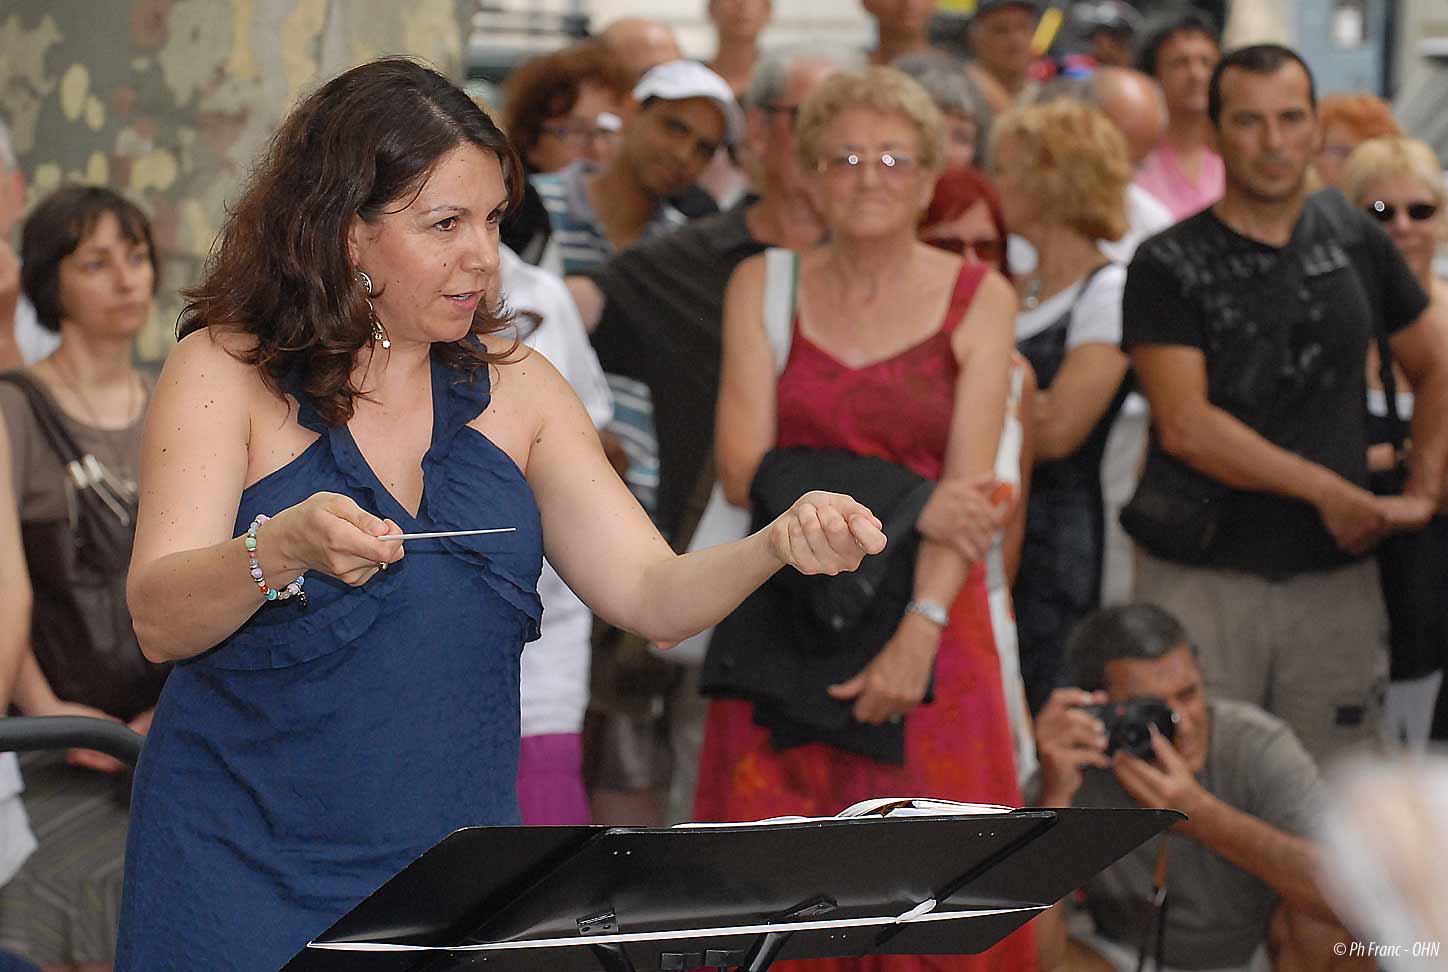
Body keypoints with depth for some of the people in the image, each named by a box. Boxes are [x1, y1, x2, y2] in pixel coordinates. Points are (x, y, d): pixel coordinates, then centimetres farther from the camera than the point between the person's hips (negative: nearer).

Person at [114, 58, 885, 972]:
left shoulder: (513, 388, 7)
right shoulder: (227, 372, -6)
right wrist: (281, 550, -36)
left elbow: (652, 595, 1)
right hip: (245, 869, -4)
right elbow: (158, 621, -17)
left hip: (459, 865, 4)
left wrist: (778, 545, -18)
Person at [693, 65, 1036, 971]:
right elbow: (744, 469, -3)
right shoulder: (763, 285, 7)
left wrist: (921, 631, -19)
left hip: (928, 619, -1)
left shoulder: (979, 299, 3)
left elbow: (969, 491, -6)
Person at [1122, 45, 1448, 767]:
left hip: (1336, 575, 3)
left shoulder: (1356, 241, 11)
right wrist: (1326, 489, -12)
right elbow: (1184, 425, -12)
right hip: (1202, 577, -3)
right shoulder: (1169, 266, -2)